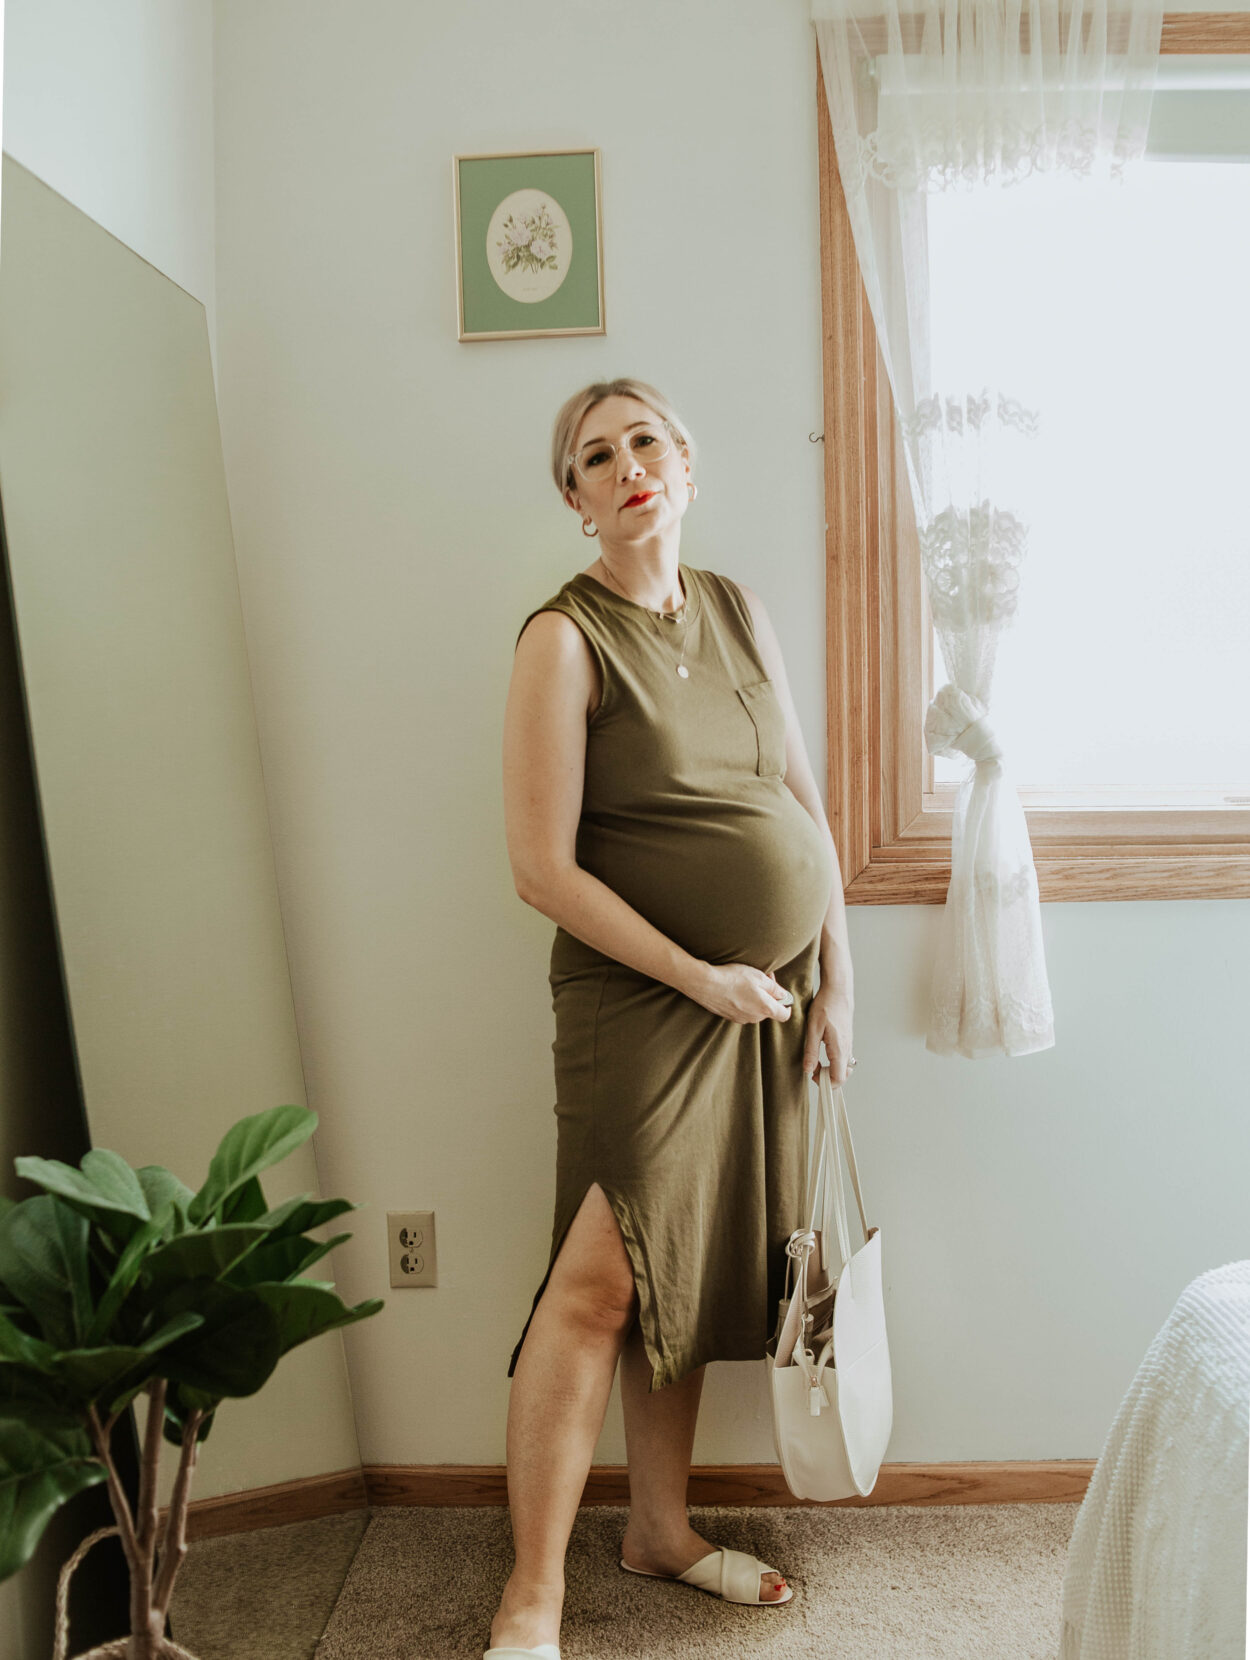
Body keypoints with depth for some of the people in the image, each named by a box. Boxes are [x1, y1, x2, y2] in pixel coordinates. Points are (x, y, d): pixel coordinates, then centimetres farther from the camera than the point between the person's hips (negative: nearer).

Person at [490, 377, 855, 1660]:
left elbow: (805, 804, 12)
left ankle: (661, 1528, 31)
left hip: (763, 1000, 6)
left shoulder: (738, 612, 9)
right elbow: (542, 869, -14)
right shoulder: (566, 638, -10)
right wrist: (700, 975, -14)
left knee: (690, 1276, 14)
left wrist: (836, 978, 7)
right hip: (642, 999, -6)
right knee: (603, 1278, -10)